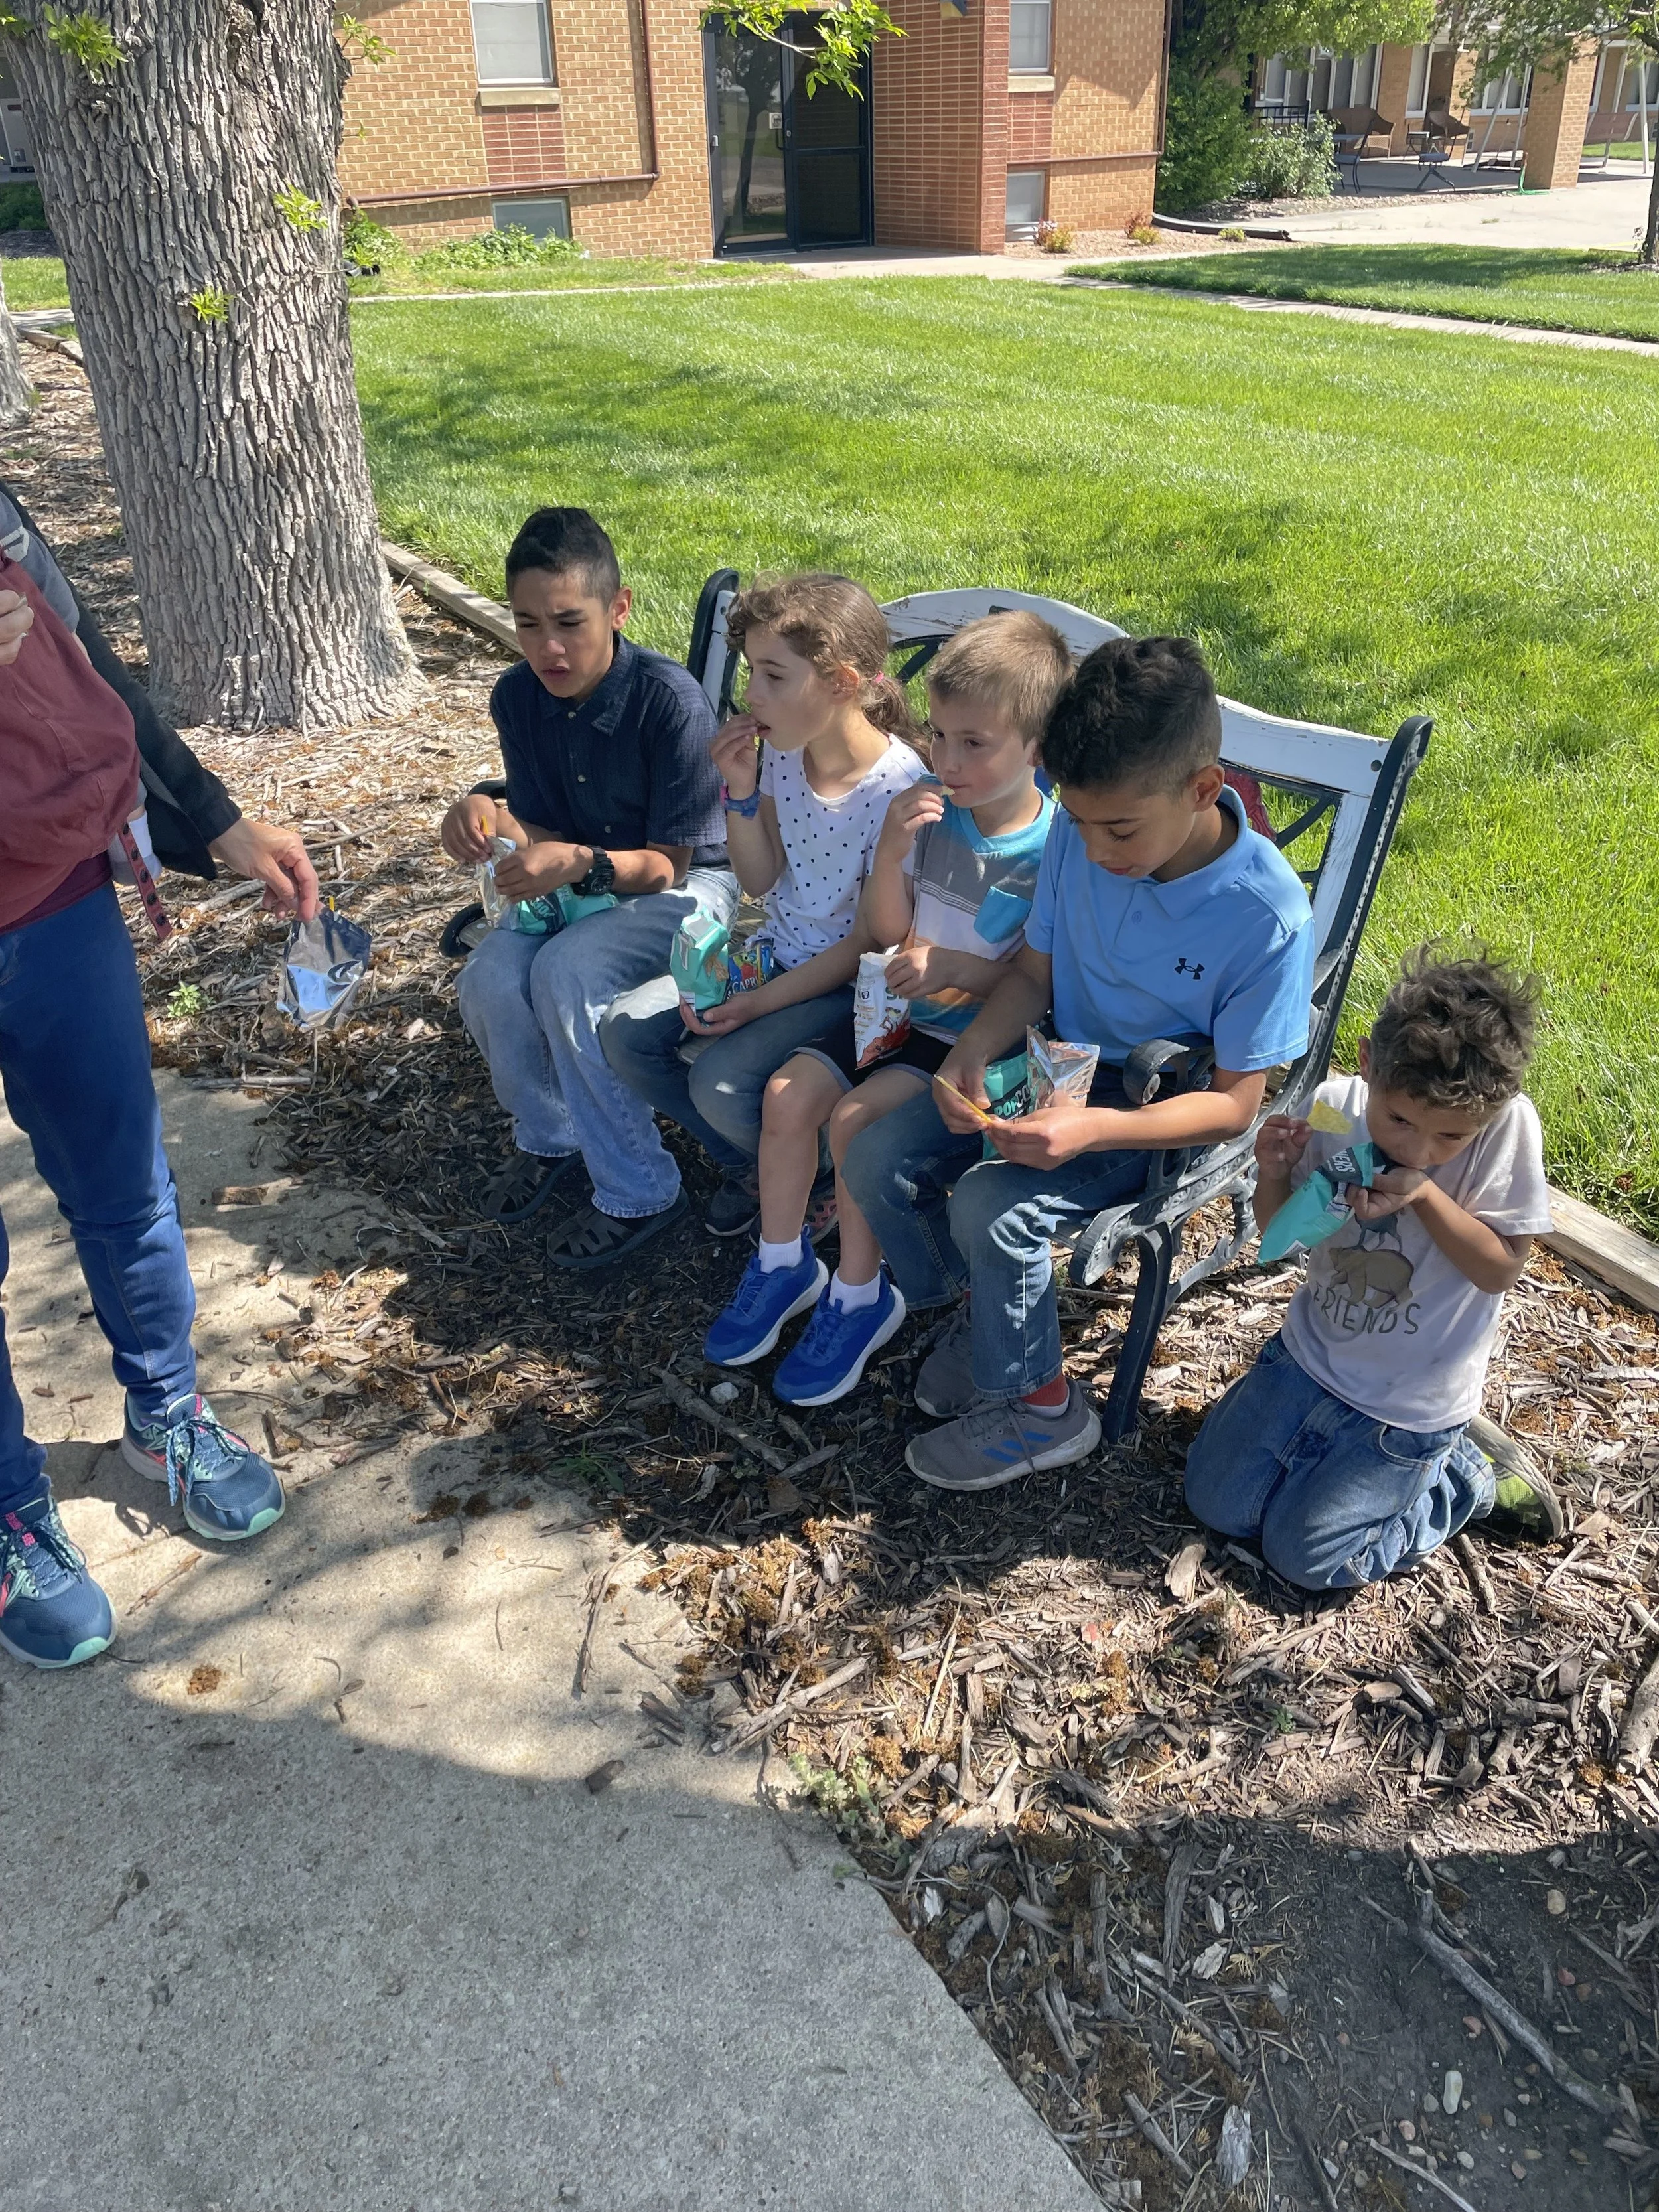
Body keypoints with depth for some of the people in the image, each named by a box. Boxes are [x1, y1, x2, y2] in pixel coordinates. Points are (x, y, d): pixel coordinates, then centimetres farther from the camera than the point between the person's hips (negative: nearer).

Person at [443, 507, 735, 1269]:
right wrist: (492, 820, -26)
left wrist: (581, 862, -39)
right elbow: (542, 831, -2)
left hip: (685, 880, -5)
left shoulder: (672, 702, -25)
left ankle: (640, 1192, -14)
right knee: (489, 979, -22)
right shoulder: (517, 698, -8)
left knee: (565, 975, -31)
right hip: (582, 879, 5)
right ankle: (548, 1135, 9)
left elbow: (667, 862, -20)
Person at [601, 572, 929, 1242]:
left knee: (720, 1078, -26)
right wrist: (741, 792, -12)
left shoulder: (900, 790, -25)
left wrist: (760, 1003, -20)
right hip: (776, 951, 7)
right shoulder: (782, 753, -5)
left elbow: (871, 941, -19)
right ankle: (749, 1165, 15)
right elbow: (761, 883, 4)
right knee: (626, 1031, -4)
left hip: (852, 984, -7)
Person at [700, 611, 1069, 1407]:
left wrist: (964, 968, -29)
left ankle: (860, 1298, 0)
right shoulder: (930, 813, -3)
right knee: (789, 1093, -9)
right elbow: (886, 935, 2)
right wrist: (891, 853, -15)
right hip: (902, 1008, 6)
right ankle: (781, 1266, 13)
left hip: (981, 1035, -6)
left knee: (856, 1118, -22)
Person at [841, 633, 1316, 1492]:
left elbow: (1234, 1103, -20)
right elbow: (1034, 970, 3)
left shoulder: (1267, 915, -26)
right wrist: (970, 1057, -17)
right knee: (875, 1158, -10)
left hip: (1165, 1107, -5)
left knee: (992, 1205, -27)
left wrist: (1094, 1129, -35)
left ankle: (1041, 1408, 0)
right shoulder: (1078, 836, -12)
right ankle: (979, 1310, 17)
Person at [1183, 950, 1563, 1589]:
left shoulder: (1507, 1124, -23)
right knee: (1216, 1501, 4)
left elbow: (1502, 1269, -15)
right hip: (1309, 1352, 4)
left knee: (1304, 1556, -1)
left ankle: (1470, 1476, 17)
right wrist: (1273, 1175, -23)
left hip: (1411, 1399, -4)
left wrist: (1425, 1194, -30)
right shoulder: (1334, 1105, -15)